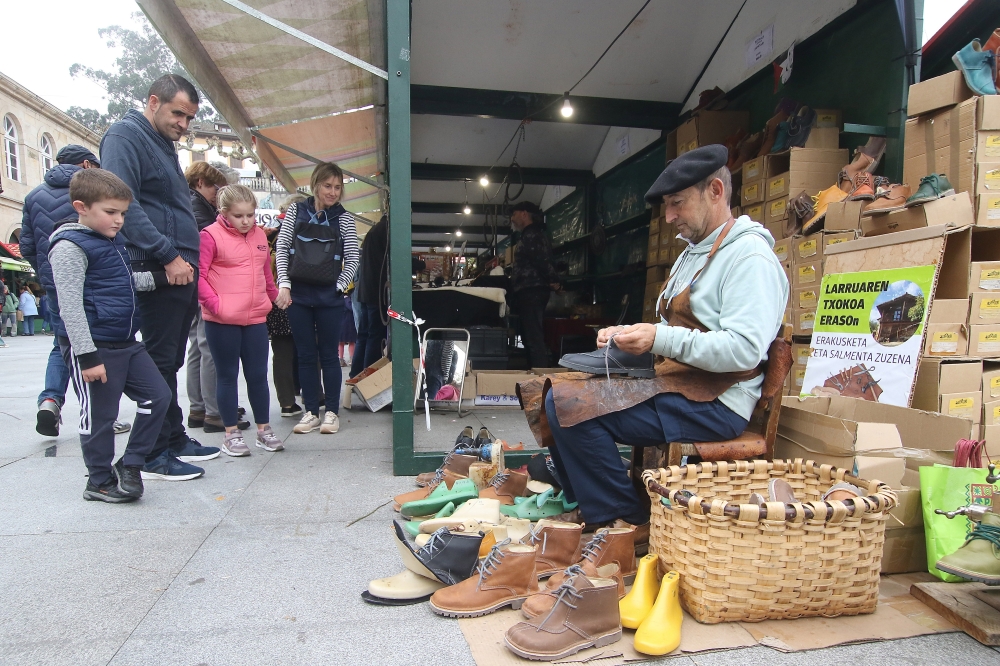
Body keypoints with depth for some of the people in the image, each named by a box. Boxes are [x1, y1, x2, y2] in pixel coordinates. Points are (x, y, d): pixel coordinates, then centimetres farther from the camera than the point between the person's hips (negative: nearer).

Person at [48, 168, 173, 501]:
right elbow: (70, 305, -19)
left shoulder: (112, 240, 13)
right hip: (93, 348, -9)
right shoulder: (70, 246, -14)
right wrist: (87, 355, -21)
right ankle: (100, 482, 21)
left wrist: (158, 277, 12)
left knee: (158, 396, 9)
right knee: (99, 416, 3)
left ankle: (129, 464, 22)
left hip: (125, 342, 9)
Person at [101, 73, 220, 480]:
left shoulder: (164, 144, 23)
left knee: (169, 363, 14)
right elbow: (124, 204, -18)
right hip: (158, 273, -9)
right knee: (160, 363, -4)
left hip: (182, 272, 9)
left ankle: (175, 440, 24)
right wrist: (169, 255, -20)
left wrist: (189, 259, 15)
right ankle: (156, 456, 5)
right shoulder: (125, 136, -5)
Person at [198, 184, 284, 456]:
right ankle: (231, 433, 18)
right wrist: (215, 304, -17)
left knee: (258, 375, 10)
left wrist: (274, 296, 16)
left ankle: (264, 429, 23)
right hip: (222, 321, -4)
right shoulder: (210, 236, -7)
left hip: (255, 318, 5)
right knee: (227, 375, 8)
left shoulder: (259, 236, 12)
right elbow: (198, 276, -11)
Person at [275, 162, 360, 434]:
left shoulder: (343, 218, 3)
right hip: (298, 294, 2)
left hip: (329, 297, -1)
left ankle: (332, 412, 13)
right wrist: (284, 285, -4)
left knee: (329, 355, 4)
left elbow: (352, 258, 2)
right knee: (305, 355, 7)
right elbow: (281, 248, 4)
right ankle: (311, 412, 15)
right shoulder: (296, 211, 6)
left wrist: (339, 287, -4)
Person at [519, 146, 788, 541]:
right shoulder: (693, 254, 20)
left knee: (570, 404, -24)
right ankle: (587, 508, 9)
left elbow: (744, 349, -22)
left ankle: (630, 523, -8)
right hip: (677, 385, 10)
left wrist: (660, 339, -24)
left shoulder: (749, 255, -11)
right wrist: (627, 335, 3)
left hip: (713, 403, -10)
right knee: (552, 394, 3)